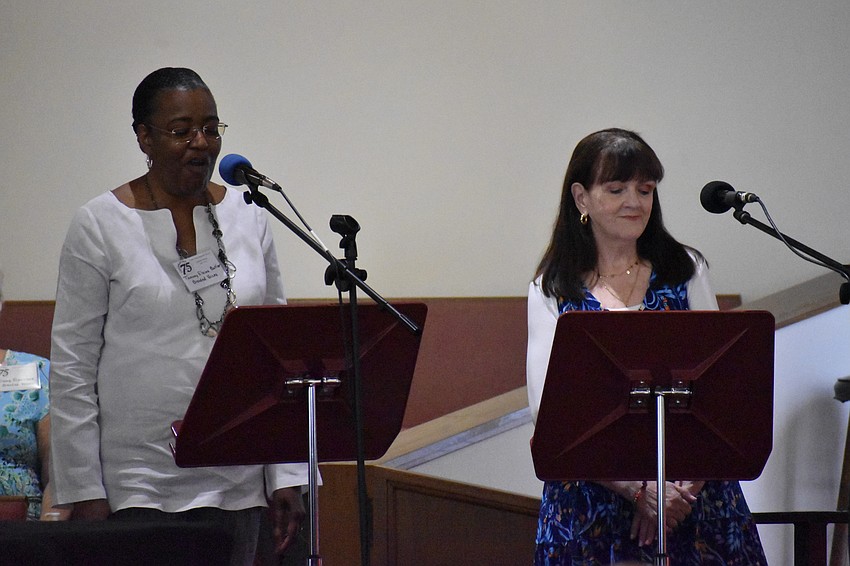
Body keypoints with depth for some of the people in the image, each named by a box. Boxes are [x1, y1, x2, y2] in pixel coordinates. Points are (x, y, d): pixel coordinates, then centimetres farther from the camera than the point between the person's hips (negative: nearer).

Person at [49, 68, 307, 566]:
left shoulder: (248, 220, 8)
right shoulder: (101, 225, -3)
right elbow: (72, 366, -4)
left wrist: (288, 475, 4)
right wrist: (84, 492, -8)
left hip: (236, 483, 4)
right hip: (139, 484, -4)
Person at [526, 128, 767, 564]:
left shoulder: (686, 272, 9)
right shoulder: (552, 291, 4)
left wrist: (686, 479, -12)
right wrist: (638, 487, -15)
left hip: (693, 492, 1)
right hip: (593, 492, -1)